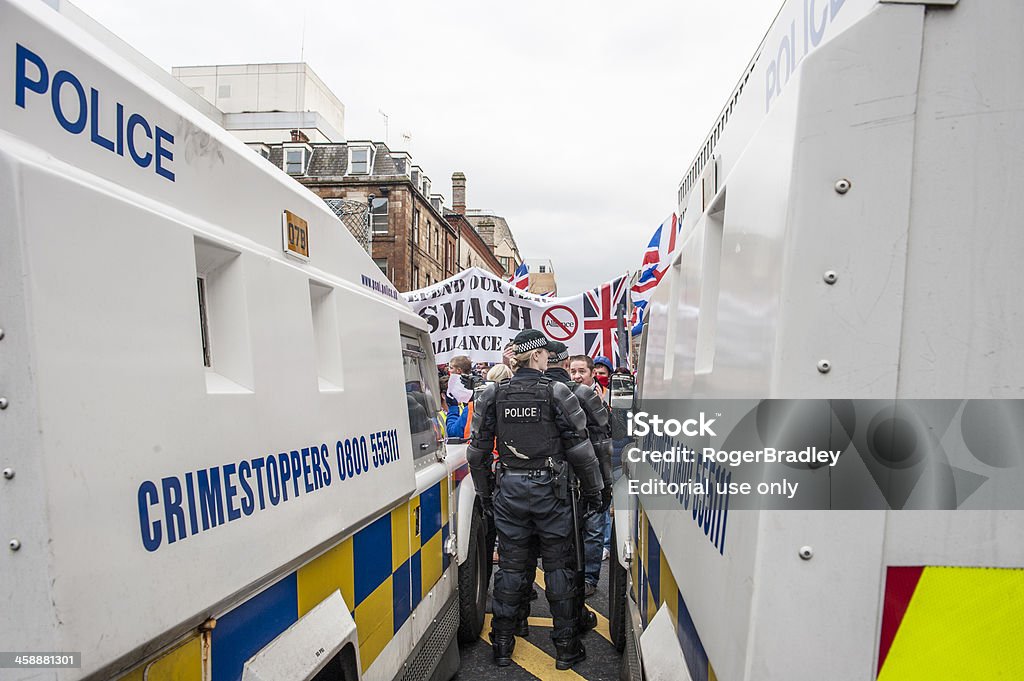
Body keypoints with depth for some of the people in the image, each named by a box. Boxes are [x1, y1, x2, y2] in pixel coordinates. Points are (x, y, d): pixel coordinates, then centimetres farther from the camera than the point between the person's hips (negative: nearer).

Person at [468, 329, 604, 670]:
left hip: (509, 489, 3)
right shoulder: (557, 392, -8)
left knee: (510, 566, 13)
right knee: (558, 566, 9)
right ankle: (566, 647, 20)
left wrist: (485, 493, 15)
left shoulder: (493, 394, 1)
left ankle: (502, 645, 24)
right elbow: (580, 448, -6)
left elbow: (478, 450, 4)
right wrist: (592, 490, 5)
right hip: (549, 489, -2)